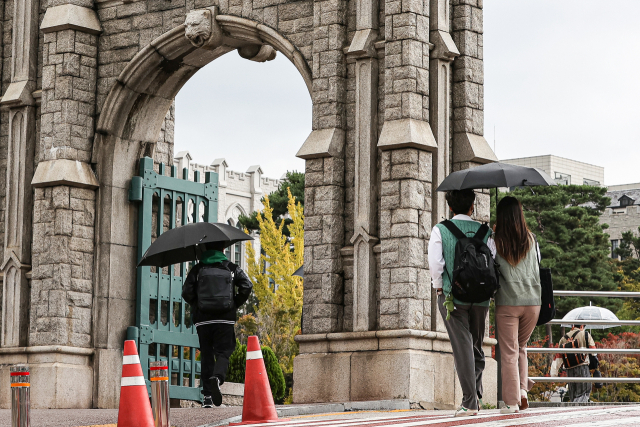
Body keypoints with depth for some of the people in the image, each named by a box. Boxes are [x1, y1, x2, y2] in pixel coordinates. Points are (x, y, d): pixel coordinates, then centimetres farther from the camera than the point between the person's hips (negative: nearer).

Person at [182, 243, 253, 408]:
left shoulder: (197, 269, 5)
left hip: (203, 319, 1)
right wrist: (235, 304, 7)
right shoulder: (232, 268, 6)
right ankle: (217, 377, -30)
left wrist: (196, 306, 12)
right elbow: (246, 287, -5)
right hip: (225, 318, -1)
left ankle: (207, 395, 5)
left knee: (206, 354, 8)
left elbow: (186, 292, -4)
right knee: (223, 352, 2)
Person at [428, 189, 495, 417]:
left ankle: (470, 402, -8)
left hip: (452, 296, -2)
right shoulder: (485, 231, 4)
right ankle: (476, 396, 19)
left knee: (462, 348, -3)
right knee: (477, 348, 17)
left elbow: (435, 262, -11)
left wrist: (439, 287, 2)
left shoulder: (440, 230, -2)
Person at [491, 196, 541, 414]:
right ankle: (522, 389, 5)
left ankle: (512, 401, 2)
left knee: (509, 352, 3)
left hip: (507, 302, -3)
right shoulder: (531, 240, 4)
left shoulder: (495, 241, -5)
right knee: (521, 347, 21)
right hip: (532, 300, 3)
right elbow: (538, 264, 13)